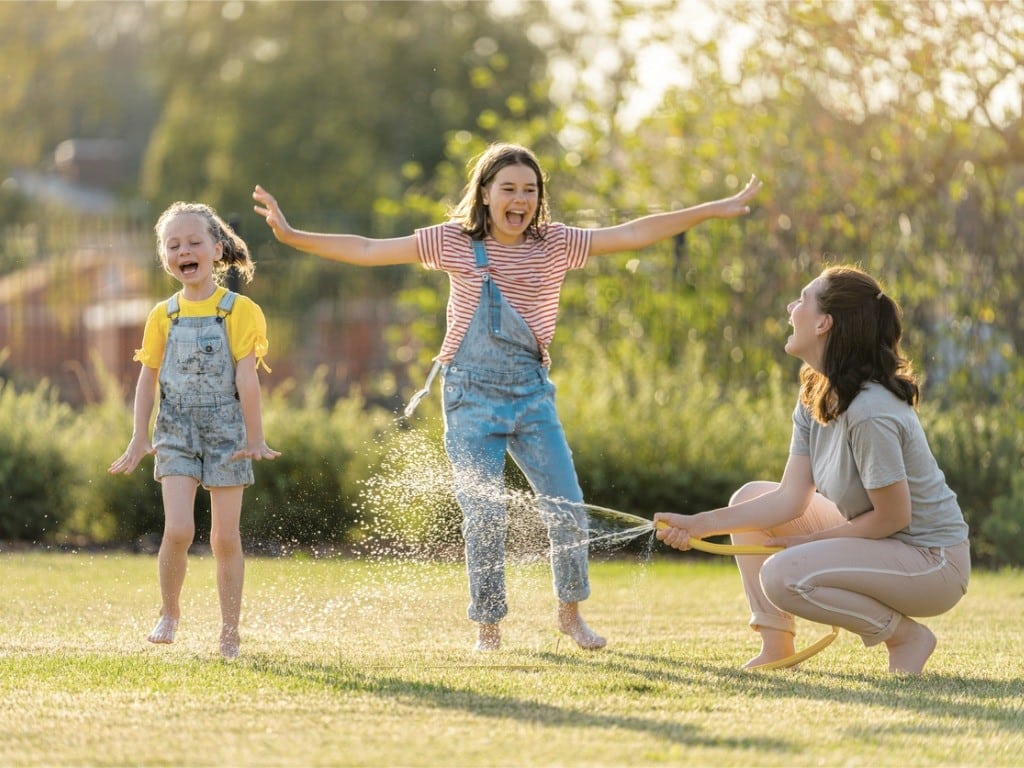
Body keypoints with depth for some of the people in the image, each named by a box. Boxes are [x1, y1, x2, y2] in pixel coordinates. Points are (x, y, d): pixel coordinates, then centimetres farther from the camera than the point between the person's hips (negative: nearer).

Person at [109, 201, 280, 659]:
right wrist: (139, 440, 8)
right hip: (177, 431, 2)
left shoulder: (239, 311, -5)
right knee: (178, 529, -14)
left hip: (225, 431, -2)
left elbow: (246, 377, -10)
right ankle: (169, 612, 8)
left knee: (225, 537, 1)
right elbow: (148, 379, 9)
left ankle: (230, 634, 10)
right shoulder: (163, 317, 5)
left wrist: (255, 438, -12)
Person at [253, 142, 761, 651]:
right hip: (472, 395, -2)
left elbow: (631, 235, -5)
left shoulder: (554, 244, 0)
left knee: (566, 507, -4)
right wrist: (291, 236, -9)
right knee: (483, 516, -5)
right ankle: (487, 628, 11)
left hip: (531, 393, 2)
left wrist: (713, 210, -12)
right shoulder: (454, 243, -3)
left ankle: (570, 612, 17)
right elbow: (367, 251, -2)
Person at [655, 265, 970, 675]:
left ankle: (906, 635, -7)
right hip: (878, 539, 9)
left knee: (782, 576, -26)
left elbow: (892, 517, -23)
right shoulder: (815, 397, 2)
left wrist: (810, 541, -12)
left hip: (934, 563, -9)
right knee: (751, 498, 6)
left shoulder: (870, 412, -27)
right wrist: (702, 524, -9)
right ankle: (776, 649, 3)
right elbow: (791, 499, -2)